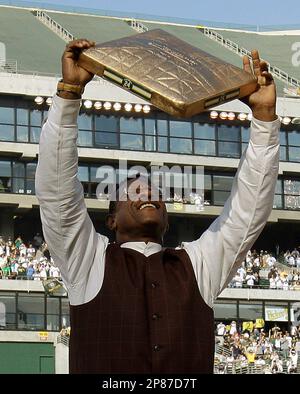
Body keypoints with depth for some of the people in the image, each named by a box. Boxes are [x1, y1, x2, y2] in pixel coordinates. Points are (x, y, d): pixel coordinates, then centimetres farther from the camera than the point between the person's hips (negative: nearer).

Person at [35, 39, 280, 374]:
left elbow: (250, 203, 19)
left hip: (189, 371, 2)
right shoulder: (90, 262, 16)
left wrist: (264, 114, 13)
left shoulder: (197, 265, 22)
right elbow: (55, 187, 7)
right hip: (104, 375, -2)